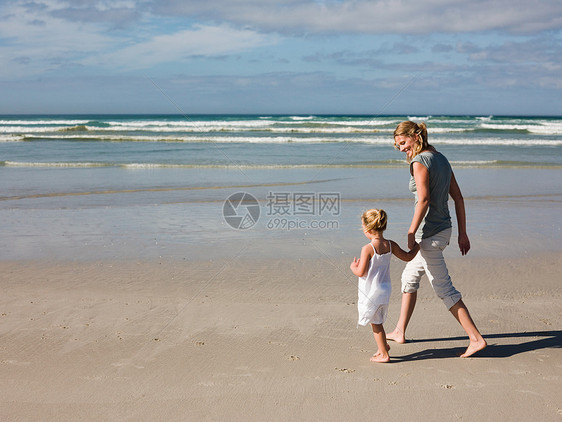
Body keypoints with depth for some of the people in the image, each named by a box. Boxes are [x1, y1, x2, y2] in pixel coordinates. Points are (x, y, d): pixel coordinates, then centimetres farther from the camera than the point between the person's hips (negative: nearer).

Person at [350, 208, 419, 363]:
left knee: (376, 323, 6)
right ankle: (383, 345, 33)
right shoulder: (390, 245, -2)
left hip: (371, 292, -7)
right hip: (385, 290, 7)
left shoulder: (367, 248, -20)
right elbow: (407, 257, 10)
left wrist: (353, 267, 2)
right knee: (377, 321, 24)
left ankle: (384, 354, 12)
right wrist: (416, 246, 26)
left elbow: (361, 272, -19)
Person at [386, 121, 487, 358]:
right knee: (409, 278, 21)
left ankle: (476, 338, 0)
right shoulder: (441, 159, 11)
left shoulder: (419, 162, -15)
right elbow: (458, 197, 11)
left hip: (429, 234, -10)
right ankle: (399, 332, 30)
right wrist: (462, 234, 14)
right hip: (443, 229, 10)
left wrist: (411, 234, -20)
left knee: (444, 289, -3)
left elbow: (424, 200, -23)